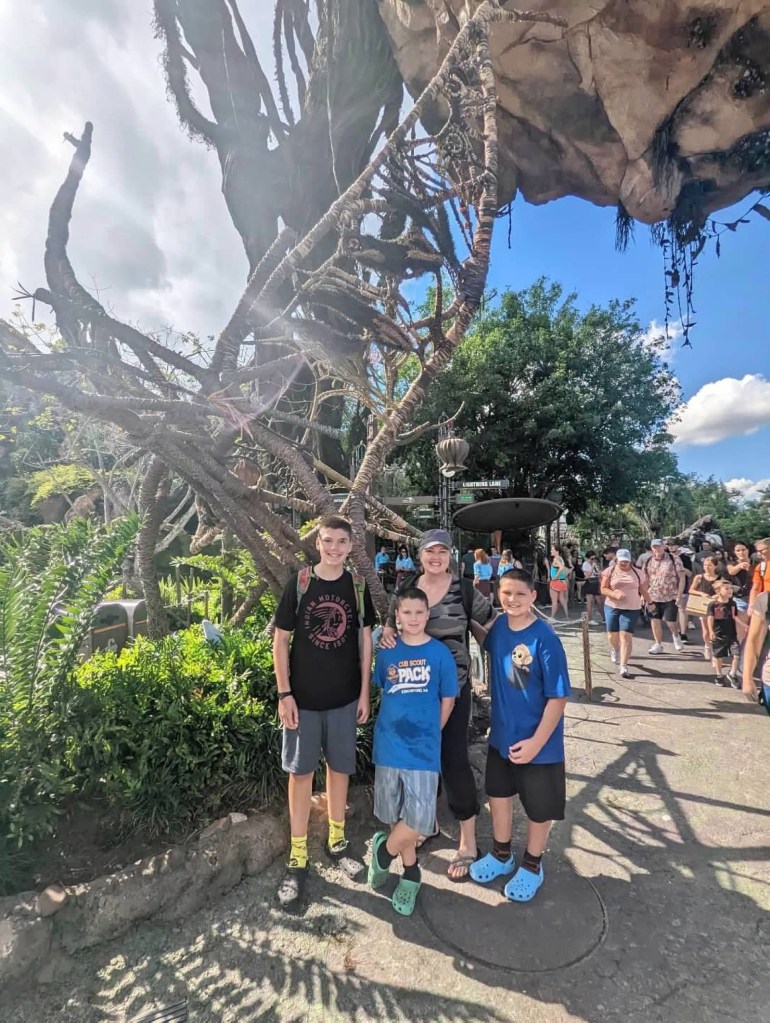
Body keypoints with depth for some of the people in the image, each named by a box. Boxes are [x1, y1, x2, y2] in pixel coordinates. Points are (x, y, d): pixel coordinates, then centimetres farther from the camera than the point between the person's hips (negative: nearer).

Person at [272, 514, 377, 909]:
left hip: (344, 697, 2)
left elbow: (364, 639, 4)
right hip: (303, 697, -2)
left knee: (339, 769, 15)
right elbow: (281, 640, -5)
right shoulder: (298, 584, -8)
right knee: (300, 772, 8)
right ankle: (297, 859, 24)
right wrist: (284, 693, -9)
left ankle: (336, 841, 36)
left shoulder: (357, 587, -2)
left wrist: (364, 691, 2)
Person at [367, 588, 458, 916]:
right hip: (388, 744, 2)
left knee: (419, 819, -4)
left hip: (424, 748, -2)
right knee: (397, 815, 15)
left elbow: (448, 701, 1)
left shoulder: (440, 654, -8)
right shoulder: (387, 652, -2)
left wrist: (427, 731, 5)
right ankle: (410, 872, 38)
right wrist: (398, 723, 6)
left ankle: (384, 849, 26)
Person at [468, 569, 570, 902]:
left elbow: (558, 697, -21)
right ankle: (501, 855, 45)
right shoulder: (499, 626, -8)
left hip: (537, 741, -5)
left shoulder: (545, 639, -24)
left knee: (539, 807, 16)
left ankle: (532, 866, 41)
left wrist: (535, 743, -20)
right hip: (501, 735, 5)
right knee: (498, 794, 21)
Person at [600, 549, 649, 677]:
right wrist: (615, 594, -20)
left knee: (626, 635, -10)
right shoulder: (609, 571, -1)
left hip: (631, 609, 0)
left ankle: (623, 666, -7)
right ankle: (615, 650, 45)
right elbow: (603, 589, -4)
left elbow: (644, 591, 14)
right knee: (612, 635, 10)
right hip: (612, 607, 0)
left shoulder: (637, 573, 5)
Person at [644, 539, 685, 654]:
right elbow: (645, 580, 12)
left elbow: (682, 578, -7)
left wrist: (679, 595, -12)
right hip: (653, 597, 4)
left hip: (670, 597, -4)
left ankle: (676, 636, 30)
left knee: (670, 621, -3)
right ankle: (658, 645, 18)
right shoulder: (648, 562, 5)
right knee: (655, 621, 5)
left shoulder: (674, 559, -6)